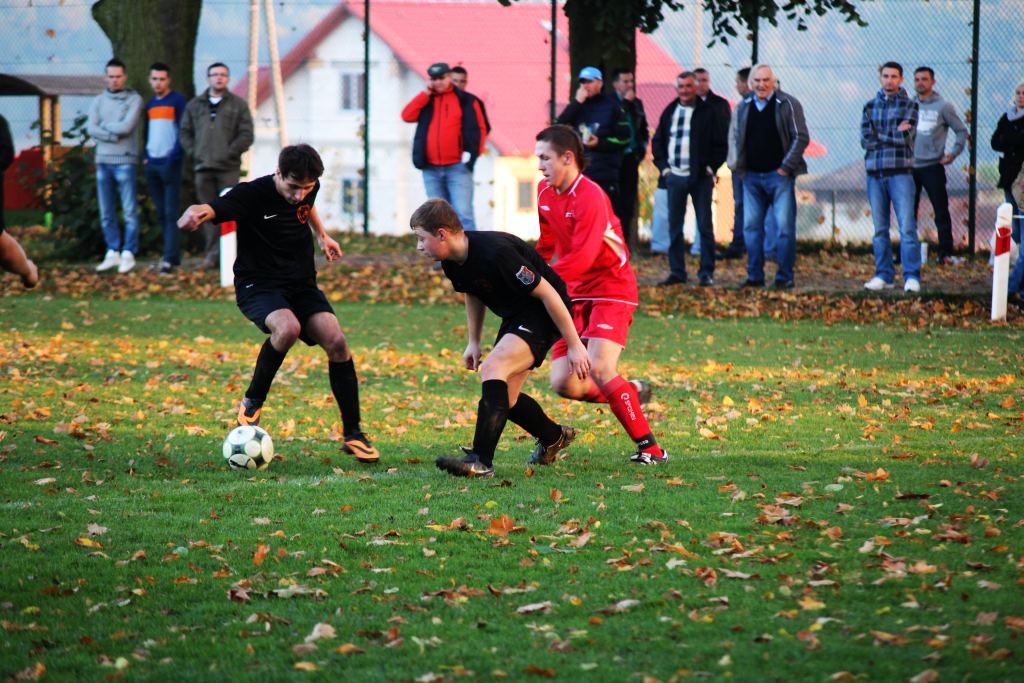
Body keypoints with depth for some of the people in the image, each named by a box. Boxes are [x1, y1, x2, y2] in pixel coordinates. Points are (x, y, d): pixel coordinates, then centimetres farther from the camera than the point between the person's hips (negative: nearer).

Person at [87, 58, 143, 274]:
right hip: (103, 160, 5)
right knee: (106, 213, 7)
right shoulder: (99, 101, 12)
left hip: (125, 161, -5)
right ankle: (112, 252, 14)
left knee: (130, 211, -5)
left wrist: (104, 125, -2)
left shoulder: (134, 99, 0)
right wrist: (114, 135, -11)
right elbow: (91, 128, 0)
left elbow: (126, 126, -12)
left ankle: (128, 253, -1)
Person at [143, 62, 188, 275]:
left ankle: (170, 259, -16)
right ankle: (174, 253, 14)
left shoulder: (178, 101, -2)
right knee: (161, 213, 7)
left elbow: (183, 132, -8)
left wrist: (173, 159, -16)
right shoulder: (149, 105, 17)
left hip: (170, 163, -6)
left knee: (171, 212, -10)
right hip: (152, 164, 6)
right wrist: (145, 158, 8)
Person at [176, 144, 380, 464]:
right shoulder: (253, 194, -21)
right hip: (258, 286, -5)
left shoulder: (308, 189, -2)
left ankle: (352, 434, -5)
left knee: (336, 341, -17)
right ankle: (252, 402, -10)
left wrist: (322, 235, 27)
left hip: (301, 284, 5)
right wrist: (196, 213, -60)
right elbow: (215, 208, -39)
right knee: (288, 328, -36)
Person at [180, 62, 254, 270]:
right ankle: (211, 255, 5)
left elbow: (246, 135, -1)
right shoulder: (195, 105, 14)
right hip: (203, 167, 3)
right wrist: (194, 152, 2)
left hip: (228, 168, -3)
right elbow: (185, 132, 16)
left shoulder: (238, 105, 5)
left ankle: (218, 255, -8)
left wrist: (229, 152, -10)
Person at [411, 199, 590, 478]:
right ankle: (554, 438, 40)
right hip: (515, 316, 9)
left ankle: (481, 461, -33)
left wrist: (574, 345, -22)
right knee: (505, 398, 12)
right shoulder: (452, 262, -5)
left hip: (543, 314, -9)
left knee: (492, 368, -27)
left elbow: (546, 293, -26)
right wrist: (473, 341, 14)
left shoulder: (496, 253, -32)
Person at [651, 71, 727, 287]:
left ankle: (706, 273, 4)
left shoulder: (708, 113, -2)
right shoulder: (669, 112, 10)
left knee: (705, 226, -1)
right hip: (675, 177, 4)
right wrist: (663, 167, 5)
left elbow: (720, 143, -1)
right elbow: (657, 142, 16)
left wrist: (711, 168, -7)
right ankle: (677, 272, 11)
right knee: (674, 226, 5)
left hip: (700, 177, -4)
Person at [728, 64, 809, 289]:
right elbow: (735, 136, 21)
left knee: (784, 226, -6)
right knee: (751, 226, 5)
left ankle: (784, 277, 0)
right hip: (751, 176, 5)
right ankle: (755, 276, 13)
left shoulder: (788, 104, -5)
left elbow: (801, 137, -5)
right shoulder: (743, 107, 10)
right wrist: (738, 165, 10)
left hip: (779, 175, -5)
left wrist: (787, 166, -9)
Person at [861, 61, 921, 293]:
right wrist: (894, 134, -5)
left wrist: (878, 136, -5)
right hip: (875, 172, 4)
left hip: (900, 172, -4)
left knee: (907, 227, -9)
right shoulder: (870, 106, 13)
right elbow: (865, 140, 1)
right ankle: (884, 275, 12)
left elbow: (905, 137, -10)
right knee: (880, 229, 7)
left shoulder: (909, 105, 4)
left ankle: (912, 276, -10)